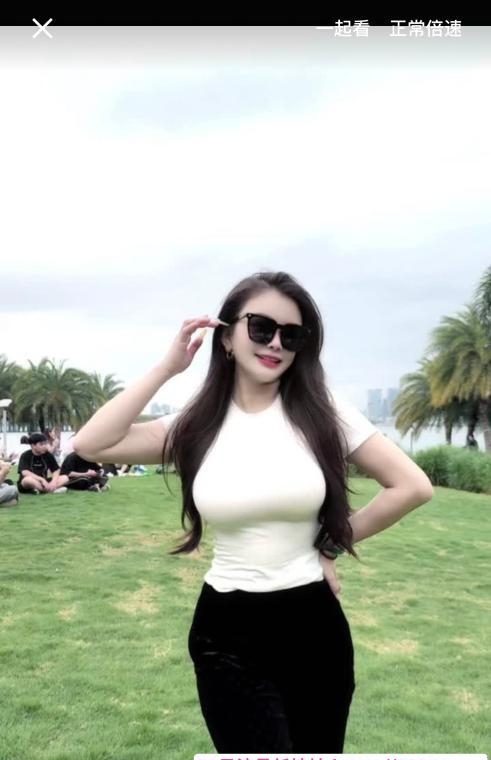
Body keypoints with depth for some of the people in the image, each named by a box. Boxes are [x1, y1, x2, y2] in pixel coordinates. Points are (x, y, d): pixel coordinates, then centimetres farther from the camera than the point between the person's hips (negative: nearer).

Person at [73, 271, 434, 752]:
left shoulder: (323, 411, -6)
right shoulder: (197, 424, -2)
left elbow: (413, 486, -5)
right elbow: (90, 444, -12)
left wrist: (333, 544, 0)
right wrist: (167, 368, -10)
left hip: (313, 626, 1)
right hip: (225, 633, 0)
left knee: (318, 749, 18)